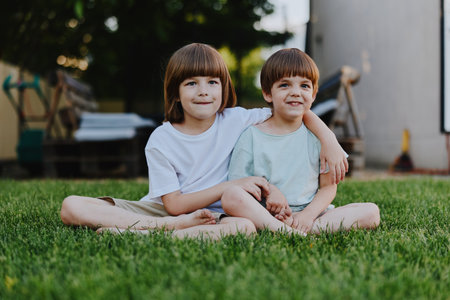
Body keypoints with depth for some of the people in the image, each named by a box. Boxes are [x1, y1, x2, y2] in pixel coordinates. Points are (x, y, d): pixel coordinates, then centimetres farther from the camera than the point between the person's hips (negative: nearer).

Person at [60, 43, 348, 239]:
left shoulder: (236, 120, 0)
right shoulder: (161, 140, -4)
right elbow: (174, 204, -9)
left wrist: (330, 142, -10)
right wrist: (231, 186, -15)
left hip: (211, 215, 0)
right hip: (158, 211, 0)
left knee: (245, 227, -37)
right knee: (71, 207, -19)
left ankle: (142, 236, -30)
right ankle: (177, 227, -25)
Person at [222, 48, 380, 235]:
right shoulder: (252, 135, 4)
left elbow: (328, 186, 5)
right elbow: (235, 183, 2)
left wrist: (307, 215, -13)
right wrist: (266, 188, -16)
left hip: (311, 214, 3)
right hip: (263, 214, -2)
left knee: (371, 212, -18)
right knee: (231, 196, -31)